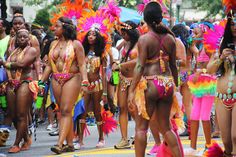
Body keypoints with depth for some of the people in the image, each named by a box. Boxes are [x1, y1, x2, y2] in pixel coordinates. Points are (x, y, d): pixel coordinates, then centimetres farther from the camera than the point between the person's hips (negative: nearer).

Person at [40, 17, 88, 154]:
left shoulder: (75, 44, -3)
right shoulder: (54, 44, 13)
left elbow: (82, 65, -8)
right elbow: (49, 65, 17)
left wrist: (85, 80, -20)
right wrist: (41, 81, 12)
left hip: (72, 79, -6)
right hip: (56, 80, 6)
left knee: (66, 111, -12)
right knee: (63, 111, 5)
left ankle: (60, 143, -19)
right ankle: (70, 144, 9)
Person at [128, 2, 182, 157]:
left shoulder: (144, 39, -9)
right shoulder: (170, 38, 5)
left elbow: (140, 66, -14)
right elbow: (174, 65, 10)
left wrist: (131, 91, -13)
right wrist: (176, 85, 21)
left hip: (149, 84, -5)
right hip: (168, 84, 5)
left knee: (141, 127, 3)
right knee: (165, 127, 16)